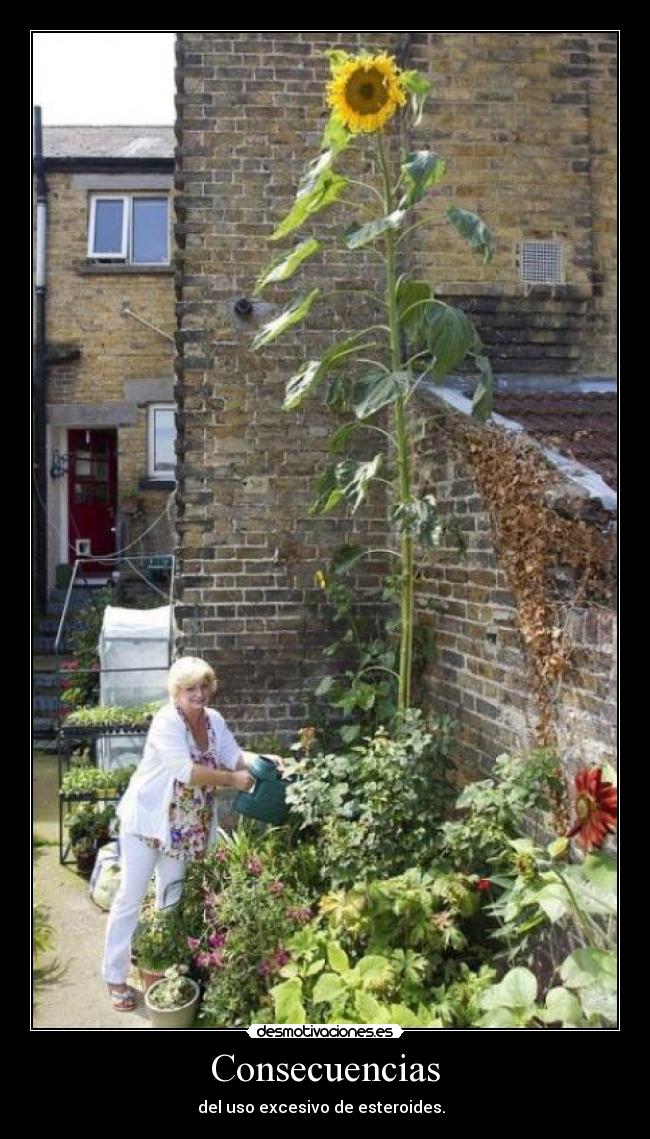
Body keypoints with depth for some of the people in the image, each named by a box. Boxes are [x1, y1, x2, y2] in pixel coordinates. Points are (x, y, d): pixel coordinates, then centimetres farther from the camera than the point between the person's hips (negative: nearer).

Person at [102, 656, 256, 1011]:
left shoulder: (214, 720, -1)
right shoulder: (166, 721, -24)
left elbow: (235, 756, -1)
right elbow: (186, 770, -32)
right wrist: (232, 780, -29)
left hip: (185, 824, 7)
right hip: (147, 819, -7)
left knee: (171, 896, 17)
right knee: (131, 898, 2)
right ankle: (115, 977, 14)